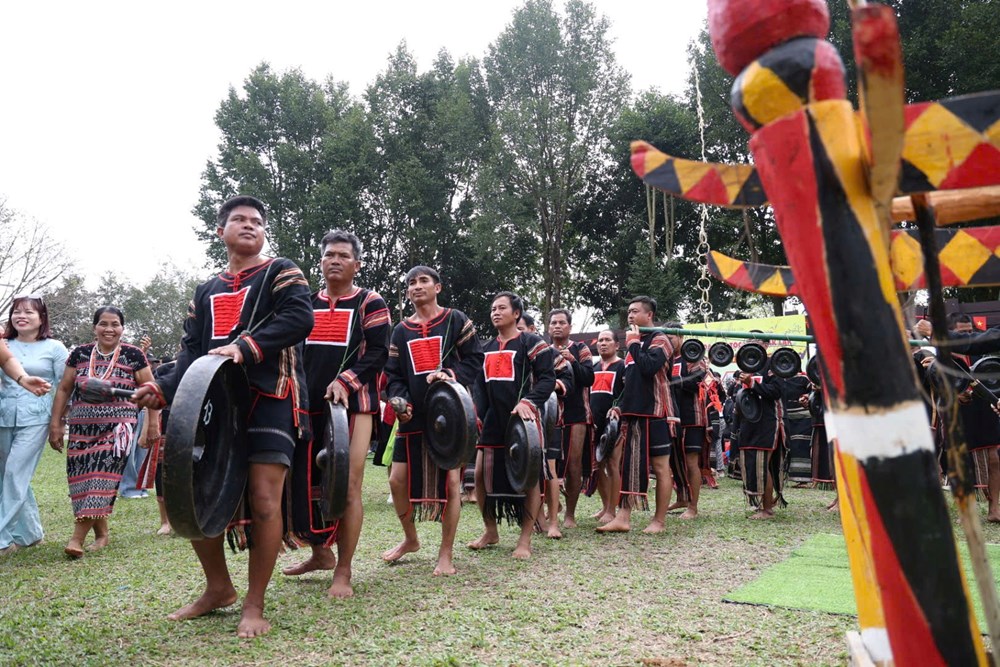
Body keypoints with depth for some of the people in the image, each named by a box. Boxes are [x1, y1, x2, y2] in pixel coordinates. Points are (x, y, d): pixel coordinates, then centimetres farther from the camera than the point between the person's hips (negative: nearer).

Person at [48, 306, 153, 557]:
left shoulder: (133, 355, -1)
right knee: (82, 480, 4)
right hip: (82, 429, 3)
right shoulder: (79, 354, 6)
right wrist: (55, 424, 7)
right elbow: (63, 390, 12)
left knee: (103, 478, -11)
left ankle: (78, 536, -6)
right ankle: (101, 533, 17)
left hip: (118, 427, -3)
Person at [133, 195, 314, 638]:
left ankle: (254, 605, 4)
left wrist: (246, 347, -25)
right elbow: (192, 350, 14)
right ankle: (218, 588, 24)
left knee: (264, 498, -12)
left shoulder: (280, 272, 5)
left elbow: (300, 318, -14)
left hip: (270, 399, -5)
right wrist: (164, 389, -5)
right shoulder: (206, 292, 21)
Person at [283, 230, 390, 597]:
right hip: (309, 406, 5)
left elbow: (378, 354, -6)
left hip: (353, 405, -4)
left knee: (348, 486, -5)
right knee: (302, 482, 5)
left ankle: (343, 572, 8)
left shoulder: (370, 303, 2)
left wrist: (345, 381, -20)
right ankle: (320, 552, 28)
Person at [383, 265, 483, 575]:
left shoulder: (456, 320, 3)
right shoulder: (401, 331, 13)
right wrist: (399, 401, -7)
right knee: (397, 479, 4)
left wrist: (450, 374, -19)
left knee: (450, 480, -3)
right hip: (414, 416, 4)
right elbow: (393, 374, 11)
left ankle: (446, 554, 11)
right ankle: (410, 539, 29)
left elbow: (474, 358, -1)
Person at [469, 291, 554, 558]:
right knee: (481, 474, 4)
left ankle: (525, 540, 9)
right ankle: (490, 531, 23)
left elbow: (547, 378, -9)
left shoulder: (531, 343, -3)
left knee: (529, 476, -2)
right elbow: (479, 384, 19)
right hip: (493, 421, 6)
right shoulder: (487, 349, 17)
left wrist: (529, 401, -24)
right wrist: (476, 412, 3)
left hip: (522, 420, -6)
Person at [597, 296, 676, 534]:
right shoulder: (634, 342, 20)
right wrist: (620, 407, 14)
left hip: (655, 414, -9)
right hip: (633, 414, 9)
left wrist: (634, 343, -12)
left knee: (660, 467, 0)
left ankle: (658, 522, 5)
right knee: (626, 465, 5)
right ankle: (623, 518, 9)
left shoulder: (659, 339, -5)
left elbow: (648, 367, -24)